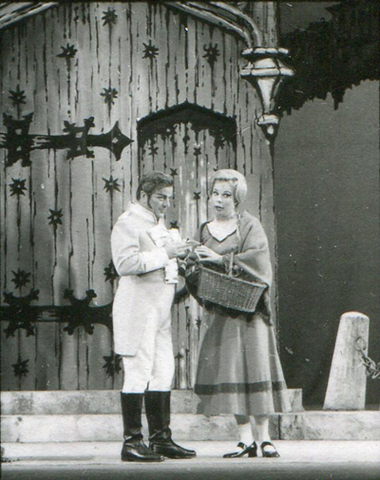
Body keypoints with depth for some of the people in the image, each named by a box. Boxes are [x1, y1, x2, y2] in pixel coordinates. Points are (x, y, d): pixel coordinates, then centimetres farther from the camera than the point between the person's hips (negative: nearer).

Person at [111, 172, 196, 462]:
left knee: (163, 372, 7)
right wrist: (165, 254, -20)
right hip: (137, 308, -9)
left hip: (160, 309, 9)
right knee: (138, 373, -10)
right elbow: (126, 263, -21)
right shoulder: (128, 223, -8)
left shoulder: (158, 224, 22)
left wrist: (180, 254, 13)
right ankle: (132, 442, -8)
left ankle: (161, 439, 11)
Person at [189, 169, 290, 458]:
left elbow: (255, 258, -13)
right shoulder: (205, 231, 15)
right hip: (219, 311, 3)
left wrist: (221, 260, -19)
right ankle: (246, 439, -1)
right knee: (228, 372, -4)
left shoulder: (250, 226, 2)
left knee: (254, 366, -7)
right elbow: (195, 267, 14)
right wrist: (193, 265, -8)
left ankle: (263, 436, -3)